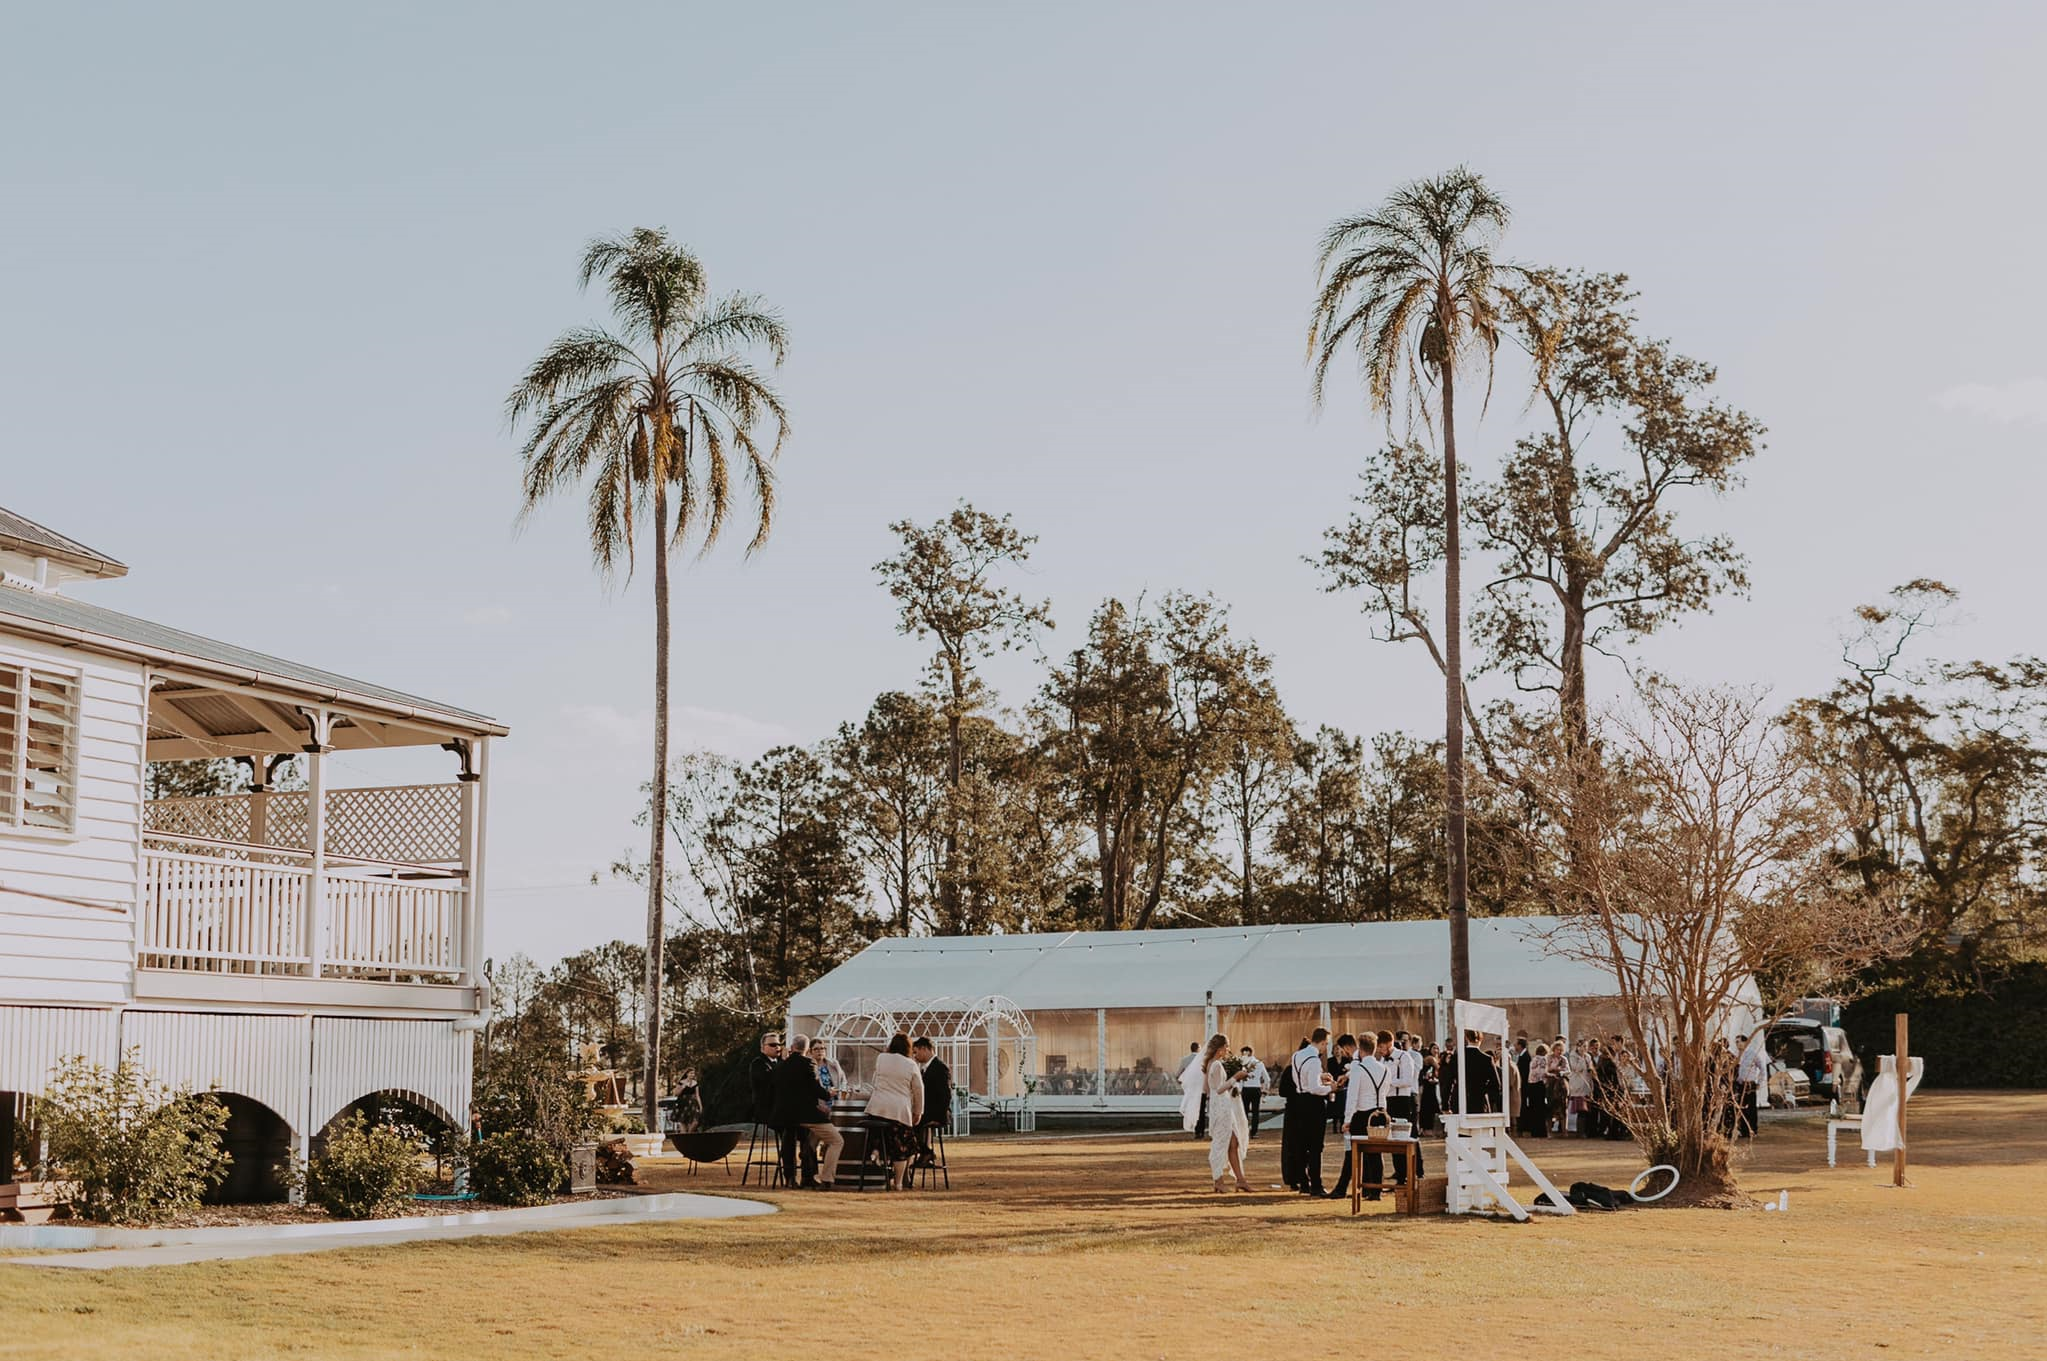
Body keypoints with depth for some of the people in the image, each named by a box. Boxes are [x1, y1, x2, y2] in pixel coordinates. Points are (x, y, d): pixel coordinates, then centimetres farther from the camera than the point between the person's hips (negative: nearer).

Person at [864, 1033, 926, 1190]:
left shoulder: (881, 1059, 5)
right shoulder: (911, 1065, 1)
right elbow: (918, 1090, 7)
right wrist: (918, 1112, 16)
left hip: (877, 1109, 2)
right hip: (900, 1111, -2)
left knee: (883, 1145, 9)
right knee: (901, 1148, 6)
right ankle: (898, 1183, 6)